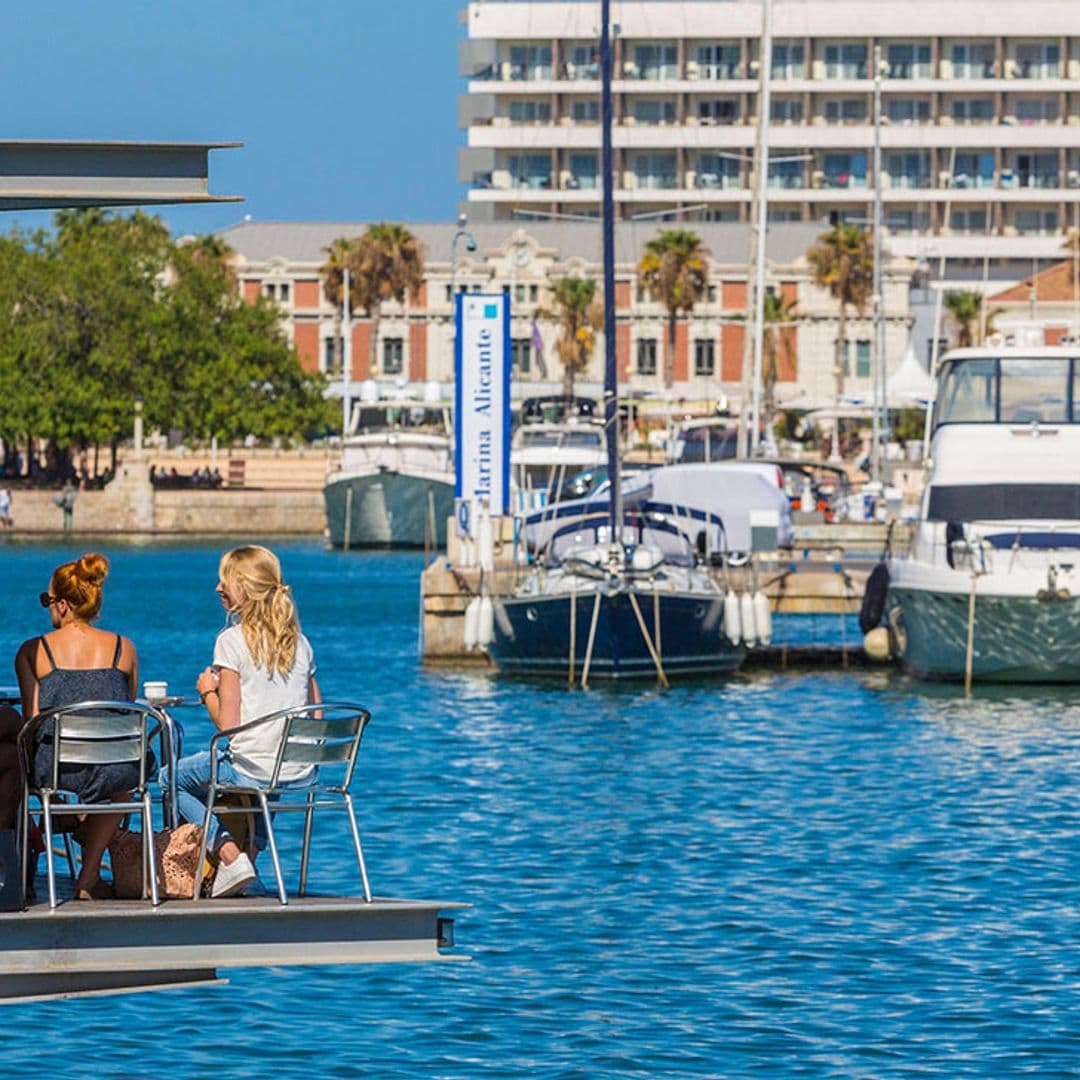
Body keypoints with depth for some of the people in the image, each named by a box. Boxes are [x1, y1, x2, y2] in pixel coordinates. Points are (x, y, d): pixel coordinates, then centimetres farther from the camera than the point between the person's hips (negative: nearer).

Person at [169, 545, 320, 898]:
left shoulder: (232, 641, -10)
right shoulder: (299, 641, 8)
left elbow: (227, 723, -12)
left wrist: (208, 691, 6)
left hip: (252, 770, -7)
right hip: (301, 773, 7)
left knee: (173, 778, 18)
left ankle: (230, 855, 1)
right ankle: (250, 850, 30)